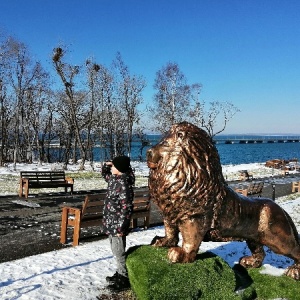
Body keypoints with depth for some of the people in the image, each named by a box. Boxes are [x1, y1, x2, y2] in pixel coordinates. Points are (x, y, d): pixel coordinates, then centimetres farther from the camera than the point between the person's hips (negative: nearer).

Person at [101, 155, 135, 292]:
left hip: (117, 224, -10)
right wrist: (106, 165, 6)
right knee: (115, 251, 20)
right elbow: (105, 174, 29)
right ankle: (120, 273, 35)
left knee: (119, 252, 1)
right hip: (111, 222, 10)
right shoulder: (114, 178, 4)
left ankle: (125, 279, 14)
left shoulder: (124, 184, -24)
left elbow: (126, 208, -25)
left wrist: (121, 227, -23)